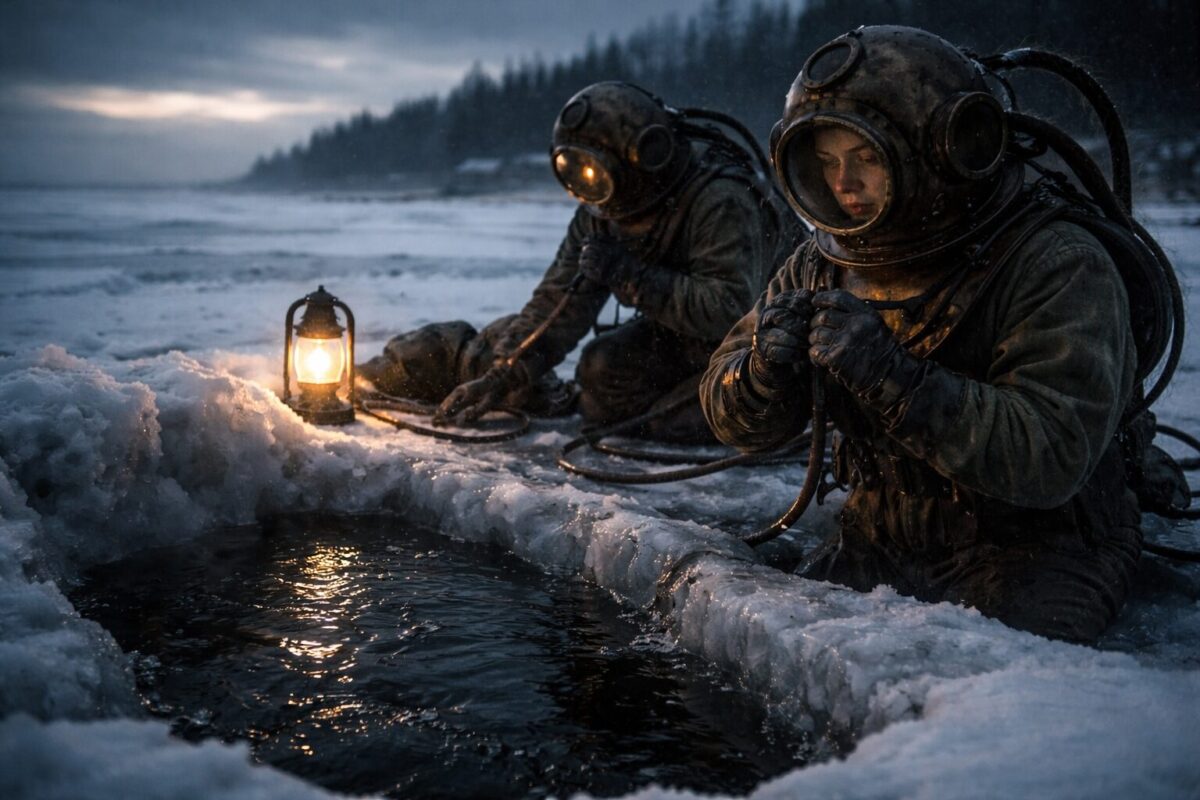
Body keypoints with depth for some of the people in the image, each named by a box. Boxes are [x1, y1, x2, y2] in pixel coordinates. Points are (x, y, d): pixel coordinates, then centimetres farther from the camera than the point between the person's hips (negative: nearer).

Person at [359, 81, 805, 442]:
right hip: (680, 334, 6)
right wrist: (503, 375, -23)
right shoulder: (604, 209, -9)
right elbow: (560, 299, -11)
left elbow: (730, 309, -40)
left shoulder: (720, 202, -32)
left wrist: (630, 278, -37)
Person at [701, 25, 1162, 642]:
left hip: (1036, 550, -4)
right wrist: (766, 374, -23)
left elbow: (1053, 457, -28)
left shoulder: (1059, 267, -17)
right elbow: (735, 422, 2)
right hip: (880, 539, 5)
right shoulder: (828, 263, -1)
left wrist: (890, 374, -36)